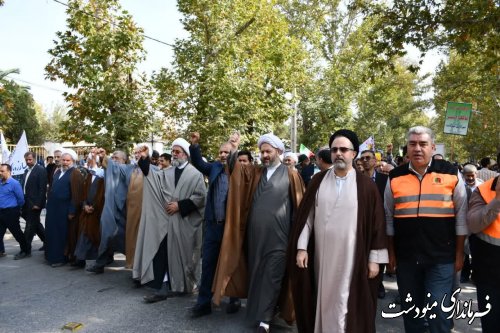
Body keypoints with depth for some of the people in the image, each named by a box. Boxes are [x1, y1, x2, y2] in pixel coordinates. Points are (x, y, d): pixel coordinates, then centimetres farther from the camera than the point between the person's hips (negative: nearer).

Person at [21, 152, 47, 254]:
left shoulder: (41, 170, -11)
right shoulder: (26, 171, 14)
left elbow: (42, 188, -16)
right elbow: (23, 186, 15)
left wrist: (38, 203, -19)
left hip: (34, 203, -8)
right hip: (26, 203, 8)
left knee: (30, 226, -3)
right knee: (35, 224, 15)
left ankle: (26, 249, 4)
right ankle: (47, 241, 29)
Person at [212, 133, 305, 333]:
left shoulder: (291, 175, 0)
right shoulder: (254, 173, 13)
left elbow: (299, 205, 0)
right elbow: (236, 169, 3)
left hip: (278, 235, -4)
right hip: (255, 234, 4)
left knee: (271, 276, 2)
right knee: (256, 273, 13)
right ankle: (258, 311, 29)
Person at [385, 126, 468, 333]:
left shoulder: (451, 174, -2)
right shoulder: (395, 177, 2)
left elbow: (461, 216, 1)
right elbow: (389, 218, 8)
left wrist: (459, 253, 0)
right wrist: (391, 253, 7)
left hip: (442, 257, -2)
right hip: (406, 257, 2)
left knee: (438, 311, 0)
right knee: (410, 310, 15)